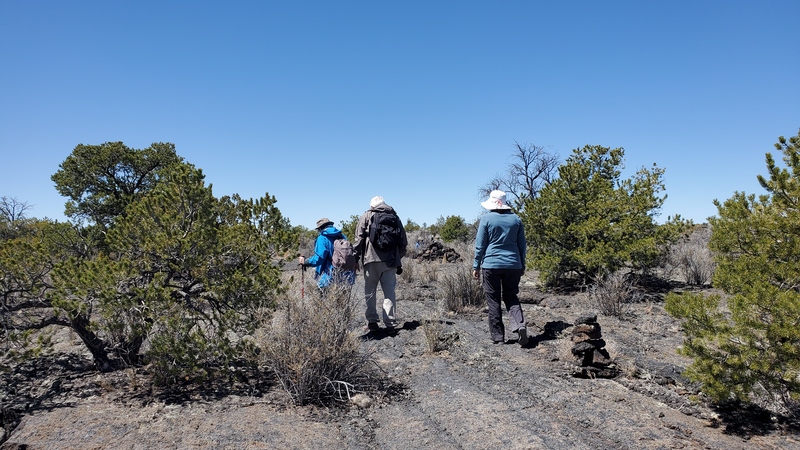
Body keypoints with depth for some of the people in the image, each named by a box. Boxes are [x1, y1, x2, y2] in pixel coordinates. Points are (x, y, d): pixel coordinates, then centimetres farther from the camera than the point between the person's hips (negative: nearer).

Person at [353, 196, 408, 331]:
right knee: (389, 291, 6)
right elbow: (403, 241, 16)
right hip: (390, 260, 3)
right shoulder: (394, 216, 16)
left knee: (370, 291, 7)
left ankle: (372, 321, 7)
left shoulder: (366, 216, 6)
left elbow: (359, 239, -2)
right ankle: (390, 323, 4)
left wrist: (355, 258, 1)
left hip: (372, 259, -2)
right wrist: (399, 261, 22)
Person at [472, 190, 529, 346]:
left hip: (491, 265, -3)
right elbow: (522, 245, 11)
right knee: (511, 297, 14)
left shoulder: (487, 219, -4)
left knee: (493, 301, 5)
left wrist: (476, 266, 4)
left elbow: (480, 245, -3)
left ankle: (498, 337, 7)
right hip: (513, 265, 3)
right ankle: (520, 324, -10)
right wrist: (522, 266, 20)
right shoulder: (516, 219, 7)